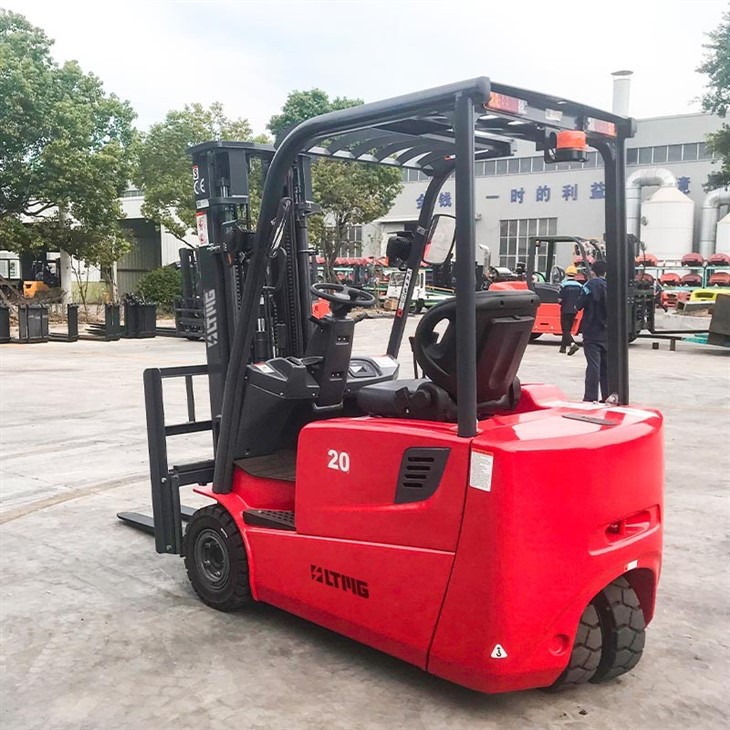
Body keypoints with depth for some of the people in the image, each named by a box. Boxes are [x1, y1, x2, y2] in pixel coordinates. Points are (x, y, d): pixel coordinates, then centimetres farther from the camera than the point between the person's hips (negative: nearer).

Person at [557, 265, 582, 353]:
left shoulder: (564, 285, -13)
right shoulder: (579, 286, 0)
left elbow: (559, 299, -13)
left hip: (565, 310, -5)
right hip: (574, 310, 5)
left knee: (565, 330, -2)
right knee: (568, 329, 15)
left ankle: (572, 343, -22)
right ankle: (563, 347, 21)